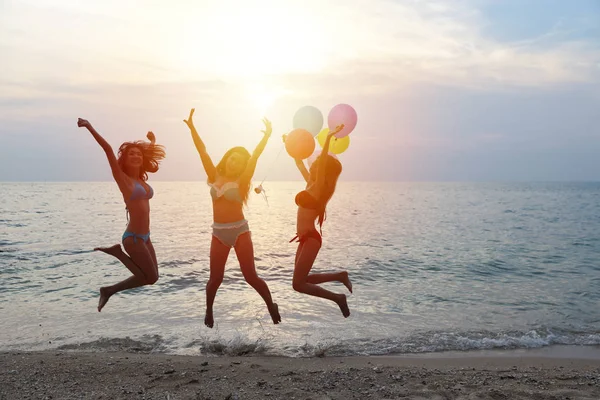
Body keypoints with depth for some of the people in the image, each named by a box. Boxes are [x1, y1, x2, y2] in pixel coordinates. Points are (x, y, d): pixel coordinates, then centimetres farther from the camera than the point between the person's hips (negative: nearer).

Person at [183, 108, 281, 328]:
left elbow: (255, 156, -12)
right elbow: (202, 151, 2)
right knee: (215, 277, 4)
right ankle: (209, 311, 30)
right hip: (218, 233, 3)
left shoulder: (241, 181, -2)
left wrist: (267, 134, -20)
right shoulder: (215, 176, 6)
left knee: (250, 276, -2)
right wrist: (192, 127, -1)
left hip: (239, 231, -3)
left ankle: (272, 306, 18)